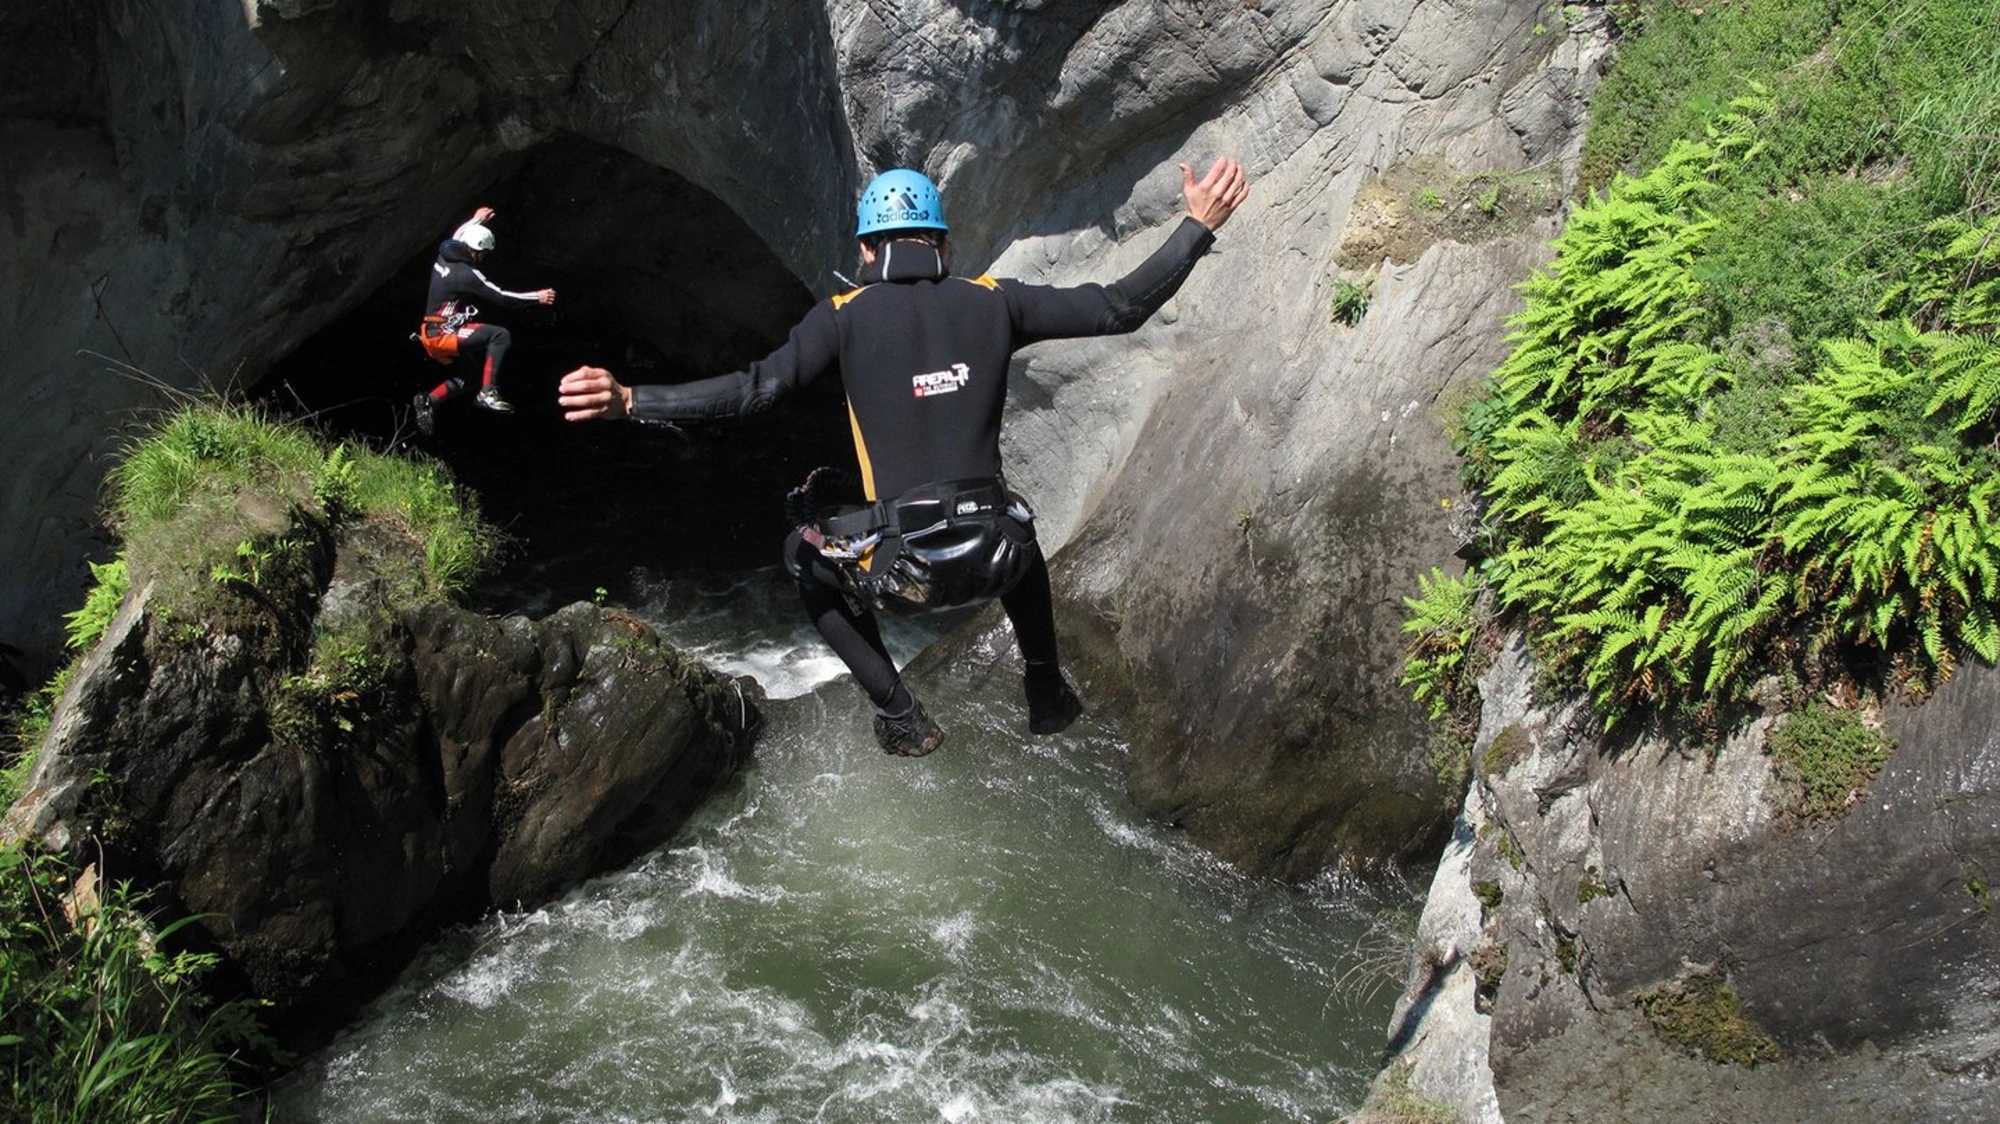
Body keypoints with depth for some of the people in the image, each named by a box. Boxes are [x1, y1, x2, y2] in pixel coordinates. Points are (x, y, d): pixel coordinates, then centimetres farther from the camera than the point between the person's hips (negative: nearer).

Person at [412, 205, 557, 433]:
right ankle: (488, 393, -26)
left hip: (432, 336, 10)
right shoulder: (466, 275, -20)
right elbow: (500, 298, -19)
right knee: (500, 335, -24)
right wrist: (537, 297, -11)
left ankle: (429, 400, 24)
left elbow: (456, 238, 32)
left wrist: (476, 221, 45)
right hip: (444, 336, -10)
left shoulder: (445, 256, 6)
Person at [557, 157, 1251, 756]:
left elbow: (758, 387, -14)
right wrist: (1198, 227, 11)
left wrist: (629, 402, -15)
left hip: (899, 569, -3)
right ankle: (1047, 693, 39)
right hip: (992, 560, 3)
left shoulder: (847, 315, -3)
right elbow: (1118, 309, 2)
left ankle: (900, 716, 22)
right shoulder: (993, 302, 3)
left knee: (805, 554, 30)